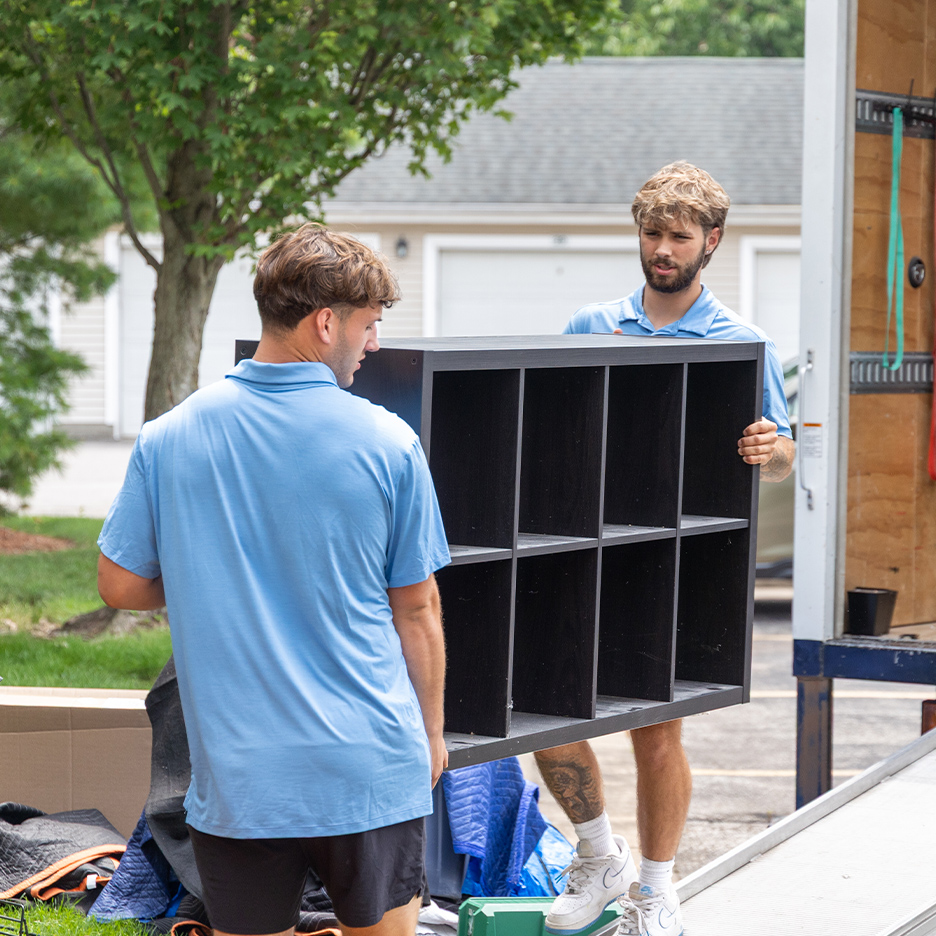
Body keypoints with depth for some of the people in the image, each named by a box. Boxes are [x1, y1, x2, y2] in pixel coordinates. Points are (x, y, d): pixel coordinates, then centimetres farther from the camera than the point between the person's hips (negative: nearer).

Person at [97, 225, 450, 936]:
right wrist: (432, 730, 15)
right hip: (370, 766, -1)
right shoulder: (388, 443, -6)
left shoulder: (169, 439, -3)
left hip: (237, 773, 1)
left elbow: (120, 585, 5)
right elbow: (417, 610, 1)